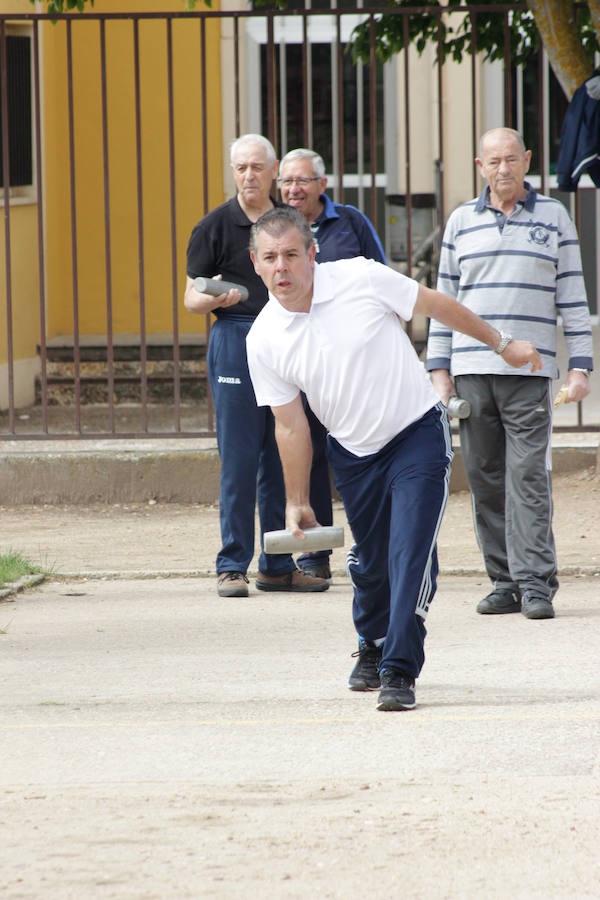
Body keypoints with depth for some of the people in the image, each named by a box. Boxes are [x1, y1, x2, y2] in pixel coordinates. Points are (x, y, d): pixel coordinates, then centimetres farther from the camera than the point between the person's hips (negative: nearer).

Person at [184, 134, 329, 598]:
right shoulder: (215, 225, 0)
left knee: (283, 457, 6)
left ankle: (278, 566, 12)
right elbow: (191, 297, 0)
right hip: (236, 339, -5)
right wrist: (216, 297, -21)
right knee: (239, 459, -7)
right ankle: (232, 566, -3)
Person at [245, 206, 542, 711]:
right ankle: (372, 647, 39)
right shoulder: (264, 341, -10)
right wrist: (297, 502, 2)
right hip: (353, 451, 3)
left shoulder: (362, 280, -18)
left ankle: (399, 670, -15)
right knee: (369, 561, 11)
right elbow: (290, 425, 0)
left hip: (417, 432, -3)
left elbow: (437, 304, -3)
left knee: (411, 550, -17)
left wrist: (502, 344, 6)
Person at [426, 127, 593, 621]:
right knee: (486, 480, 2)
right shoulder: (462, 222, 12)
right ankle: (504, 580, 8)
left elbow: (573, 298, 8)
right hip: (471, 371, 2)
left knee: (528, 476, -10)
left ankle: (535, 583, -11)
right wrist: (439, 370, 8)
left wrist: (580, 367, 0)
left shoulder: (553, 217, 8)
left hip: (529, 372, -2)